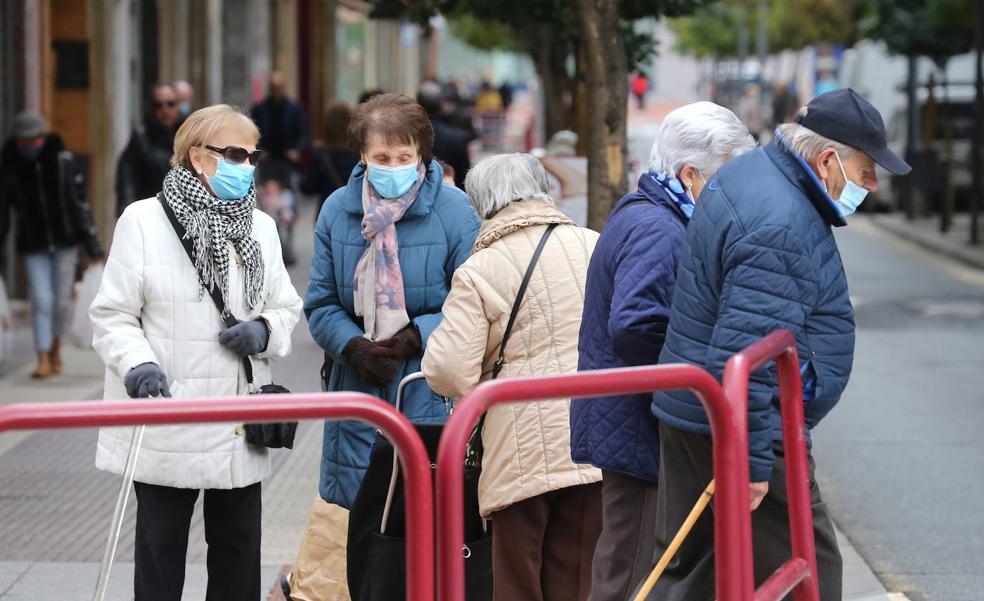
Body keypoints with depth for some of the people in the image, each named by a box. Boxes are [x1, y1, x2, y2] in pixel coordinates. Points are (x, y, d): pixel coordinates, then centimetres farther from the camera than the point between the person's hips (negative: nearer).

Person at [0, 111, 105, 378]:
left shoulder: (62, 160, -7)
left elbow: (79, 202, -4)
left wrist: (92, 245, -5)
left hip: (65, 240, 0)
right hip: (33, 244, 0)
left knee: (61, 300, 5)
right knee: (41, 300, -8)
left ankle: (56, 347, 27)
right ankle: (43, 360, -5)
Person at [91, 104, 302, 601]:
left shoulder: (260, 226, 11)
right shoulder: (144, 220, -4)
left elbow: (287, 308, 14)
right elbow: (112, 315, -5)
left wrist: (264, 332, -9)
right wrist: (138, 363, -23)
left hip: (240, 428, 4)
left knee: (238, 557, 11)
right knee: (161, 557, 5)